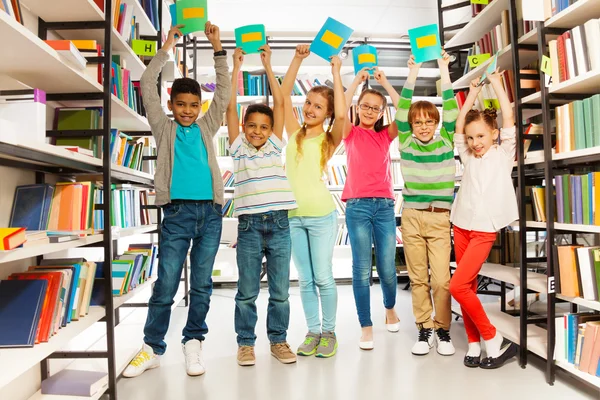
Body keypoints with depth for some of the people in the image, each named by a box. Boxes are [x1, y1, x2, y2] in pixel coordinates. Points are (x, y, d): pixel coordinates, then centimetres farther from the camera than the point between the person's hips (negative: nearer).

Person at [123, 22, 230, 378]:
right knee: (166, 284, 0)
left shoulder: (207, 127, 15)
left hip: (210, 211, 2)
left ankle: (193, 343, 18)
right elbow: (148, 87, 6)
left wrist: (218, 48, 7)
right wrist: (167, 48, 6)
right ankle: (153, 348, 14)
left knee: (202, 285, 6)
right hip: (177, 212, -2)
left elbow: (224, 92, 12)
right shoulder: (164, 128, 11)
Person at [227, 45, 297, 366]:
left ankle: (278, 340, 23)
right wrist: (236, 66, 6)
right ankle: (245, 342, 21)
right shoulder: (238, 148, 8)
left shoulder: (275, 146, 11)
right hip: (249, 225, -1)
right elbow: (230, 106, 4)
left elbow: (279, 102, 9)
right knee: (247, 291, 7)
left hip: (279, 224, 2)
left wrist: (267, 66, 13)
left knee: (280, 290, 9)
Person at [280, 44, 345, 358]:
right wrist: (298, 58, 2)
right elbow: (284, 93, 6)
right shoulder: (294, 133, 8)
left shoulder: (329, 139, -2)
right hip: (292, 215, 4)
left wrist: (336, 72, -12)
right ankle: (313, 332, 23)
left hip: (321, 215, -3)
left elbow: (342, 114, -21)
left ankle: (329, 332, 21)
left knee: (323, 278, 5)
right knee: (305, 280, 11)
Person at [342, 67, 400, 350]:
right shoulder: (351, 133, 8)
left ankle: (390, 308, 33)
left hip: (385, 206, 2)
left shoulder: (386, 135, 14)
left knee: (387, 267, 3)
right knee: (362, 269, -3)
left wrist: (385, 83, 0)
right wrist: (357, 81, -7)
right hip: (358, 206, -2)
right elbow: (341, 110, -11)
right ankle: (366, 327, 9)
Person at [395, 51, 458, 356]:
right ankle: (424, 330, 19)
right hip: (411, 217, 1)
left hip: (440, 218, -1)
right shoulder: (406, 143, 6)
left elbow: (451, 111, -1)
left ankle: (443, 330, 16)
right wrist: (413, 73, 0)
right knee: (418, 278, 7)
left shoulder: (446, 142, 6)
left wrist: (444, 71, 0)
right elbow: (402, 110, 1)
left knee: (441, 278, -3)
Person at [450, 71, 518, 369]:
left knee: (458, 286, -14)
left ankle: (494, 340, 1)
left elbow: (508, 117, -5)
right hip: (461, 226, 5)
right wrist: (473, 92, 17)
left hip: (485, 229, -5)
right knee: (468, 287, 6)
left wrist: (496, 84, 4)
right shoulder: (468, 157, 13)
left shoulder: (503, 153, 3)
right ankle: (474, 344, 16)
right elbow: (458, 124, 11)